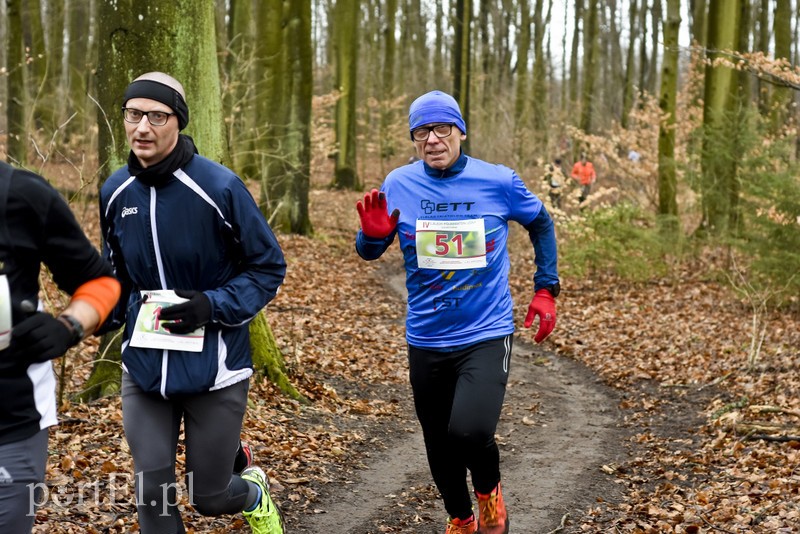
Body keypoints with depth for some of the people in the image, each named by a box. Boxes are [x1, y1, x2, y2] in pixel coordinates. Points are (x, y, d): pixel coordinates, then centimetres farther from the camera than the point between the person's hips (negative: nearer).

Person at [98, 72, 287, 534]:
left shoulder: (219, 187, -15)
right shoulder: (116, 193, 1)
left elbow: (268, 267, -7)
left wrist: (213, 305, -21)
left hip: (214, 368, -4)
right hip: (144, 366, 4)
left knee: (210, 496, 8)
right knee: (152, 493, -2)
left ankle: (255, 493, 45)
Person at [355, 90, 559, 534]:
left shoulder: (498, 182, -7)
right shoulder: (399, 184, -4)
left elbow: (540, 224, 12)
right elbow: (369, 253, 4)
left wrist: (545, 289, 8)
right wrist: (373, 233, -18)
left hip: (487, 335, -3)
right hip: (426, 341, 3)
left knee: (470, 431, -23)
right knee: (439, 447, 14)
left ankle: (489, 491, 11)